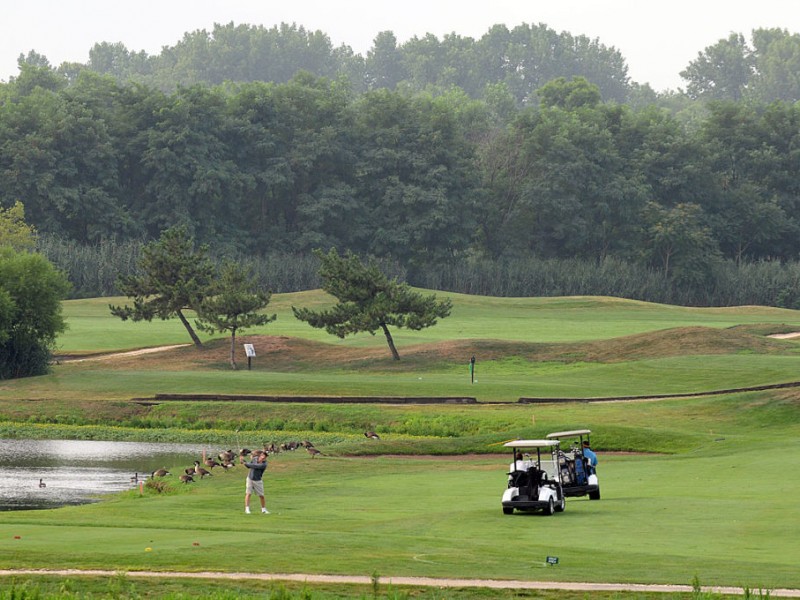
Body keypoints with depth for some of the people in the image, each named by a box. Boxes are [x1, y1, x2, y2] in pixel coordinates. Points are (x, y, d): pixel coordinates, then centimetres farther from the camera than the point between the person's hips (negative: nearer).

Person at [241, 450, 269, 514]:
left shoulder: (263, 465, -22)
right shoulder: (255, 459, -5)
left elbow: (254, 466, -29)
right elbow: (249, 466, 7)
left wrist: (245, 463, -24)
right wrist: (244, 461, -7)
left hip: (258, 481, -3)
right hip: (250, 479, 3)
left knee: (261, 496, 4)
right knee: (248, 493, -9)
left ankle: (263, 509, 22)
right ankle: (247, 509, -9)